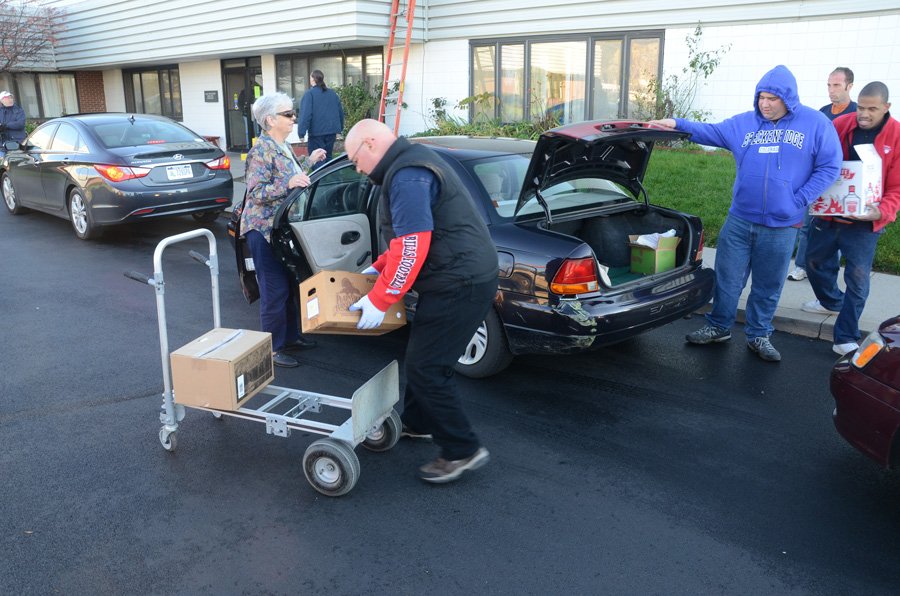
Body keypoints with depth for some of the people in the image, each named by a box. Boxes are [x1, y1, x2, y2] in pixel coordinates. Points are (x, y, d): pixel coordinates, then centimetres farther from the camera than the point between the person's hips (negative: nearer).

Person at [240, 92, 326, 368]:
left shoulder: (283, 147, 12)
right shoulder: (262, 150, -16)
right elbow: (256, 193, -20)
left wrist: (309, 161, 19)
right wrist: (289, 183, -31)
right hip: (264, 230, -9)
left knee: (290, 287, 16)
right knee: (275, 291, -4)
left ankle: (290, 336, 30)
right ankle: (273, 349, 7)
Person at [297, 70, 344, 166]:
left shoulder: (309, 94, -10)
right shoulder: (332, 93, 8)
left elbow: (305, 114, -18)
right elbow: (340, 112, 12)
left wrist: (301, 132, -17)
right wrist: (339, 129, 20)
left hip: (317, 132, -6)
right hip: (331, 131, 6)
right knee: (328, 157, 16)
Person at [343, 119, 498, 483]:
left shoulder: (406, 178, -18)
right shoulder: (411, 164, 17)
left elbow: (411, 249, -25)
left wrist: (378, 300, -18)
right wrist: (379, 268, 23)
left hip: (459, 285, -11)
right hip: (462, 278, 11)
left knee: (425, 368, -6)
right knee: (424, 357, 22)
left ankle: (463, 452, 5)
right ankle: (416, 424, 40)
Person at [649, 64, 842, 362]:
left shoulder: (815, 124, -3)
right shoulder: (743, 123, 5)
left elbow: (829, 167, -2)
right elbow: (711, 132, 6)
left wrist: (799, 200, -10)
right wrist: (677, 124, -9)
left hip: (782, 226, -2)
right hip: (739, 220, 2)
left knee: (768, 285, 10)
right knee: (727, 278, 8)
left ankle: (759, 335, 27)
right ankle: (719, 327, 26)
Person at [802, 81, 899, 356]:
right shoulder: (840, 125, -4)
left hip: (864, 223, -3)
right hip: (828, 214, 4)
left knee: (857, 277, -2)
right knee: (815, 261, 18)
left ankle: (846, 338, 8)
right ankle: (831, 301, 47)